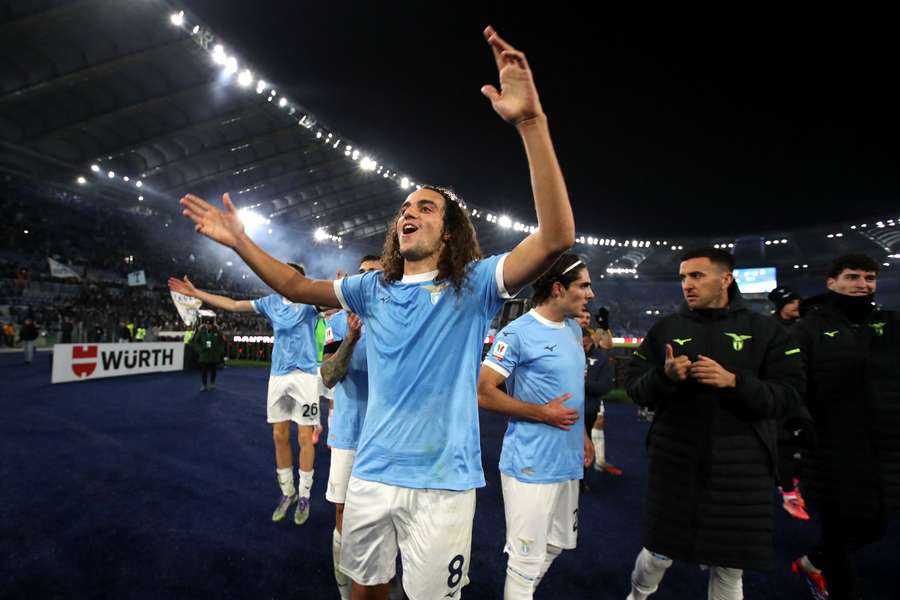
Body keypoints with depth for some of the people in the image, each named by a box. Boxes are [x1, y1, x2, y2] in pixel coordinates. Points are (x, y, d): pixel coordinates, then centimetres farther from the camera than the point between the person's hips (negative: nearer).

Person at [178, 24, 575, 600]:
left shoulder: (473, 285, -10)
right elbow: (295, 286, 16)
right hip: (371, 474, 5)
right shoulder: (375, 288, 5)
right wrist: (241, 241, 4)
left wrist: (531, 121, -33)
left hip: (440, 485, -4)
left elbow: (556, 238, -25)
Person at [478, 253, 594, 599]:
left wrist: (583, 433, 14)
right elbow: (483, 393, -19)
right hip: (531, 466, -8)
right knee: (527, 559, 2)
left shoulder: (574, 330, 10)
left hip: (568, 461, 9)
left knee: (558, 545, 22)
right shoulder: (517, 333, -16)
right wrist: (542, 413, -18)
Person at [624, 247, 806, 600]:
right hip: (674, 464, 0)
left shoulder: (764, 330, 0)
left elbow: (789, 395, -6)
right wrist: (664, 376, -19)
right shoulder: (665, 329, 2)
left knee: (729, 570, 14)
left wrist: (734, 382, -22)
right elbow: (634, 388, 1)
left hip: (740, 469, 0)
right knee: (659, 554, 12)